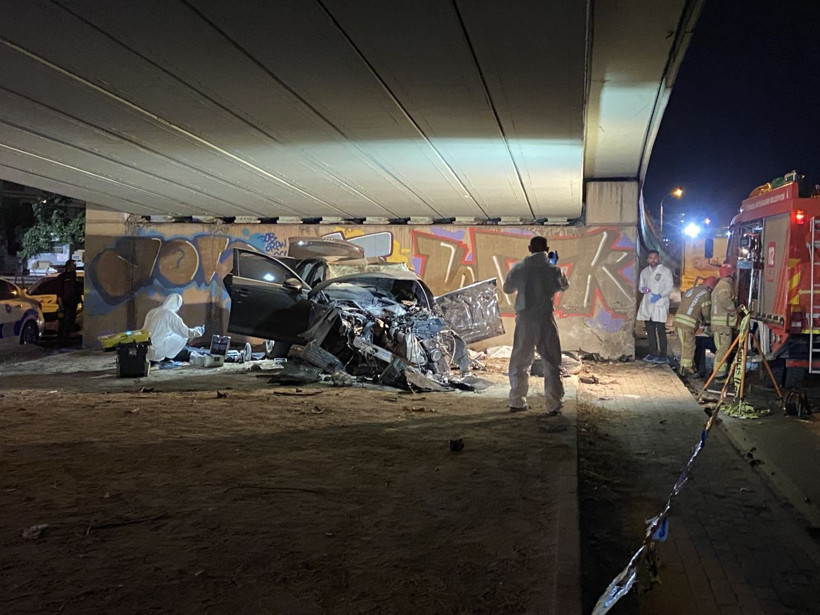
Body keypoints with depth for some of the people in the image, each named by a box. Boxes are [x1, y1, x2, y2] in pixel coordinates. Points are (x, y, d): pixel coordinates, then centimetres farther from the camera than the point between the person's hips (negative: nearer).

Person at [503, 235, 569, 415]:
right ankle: (554, 405, 3)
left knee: (520, 362, 14)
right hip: (545, 320, -1)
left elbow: (507, 288, 12)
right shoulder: (552, 269, -5)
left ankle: (517, 402, 18)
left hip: (525, 320, 2)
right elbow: (564, 286, 13)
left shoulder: (519, 268, -1)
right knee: (551, 363, 6)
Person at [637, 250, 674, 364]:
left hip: (660, 304, -5)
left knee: (660, 330, -7)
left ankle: (663, 355, -4)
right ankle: (653, 353, 17)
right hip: (647, 303, 5)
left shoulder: (665, 270, -1)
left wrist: (660, 295, -19)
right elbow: (640, 286, 19)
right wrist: (643, 289, -5)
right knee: (650, 330, 9)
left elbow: (670, 287, -5)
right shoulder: (644, 271, 14)